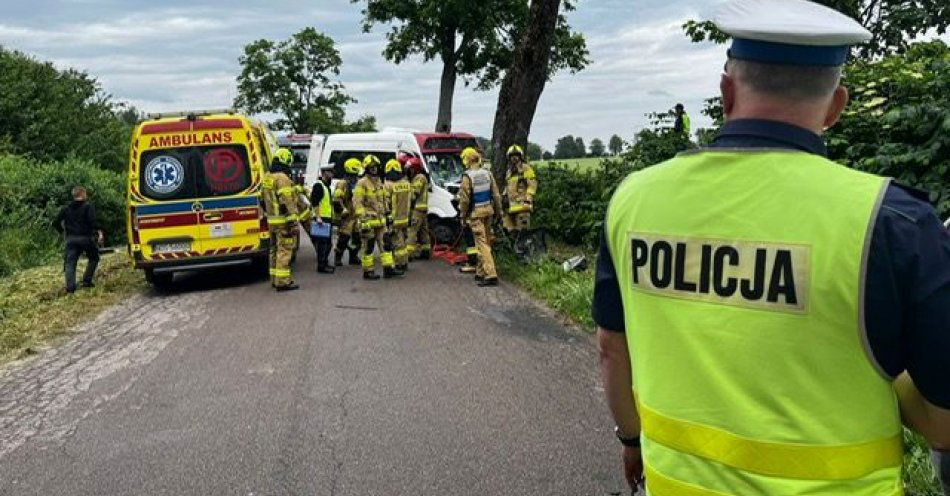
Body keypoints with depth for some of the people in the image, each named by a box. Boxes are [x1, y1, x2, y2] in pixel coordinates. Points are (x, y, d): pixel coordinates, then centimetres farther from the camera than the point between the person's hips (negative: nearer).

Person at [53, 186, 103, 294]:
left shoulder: (66, 208, 12)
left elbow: (56, 222, 11)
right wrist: (99, 232, -16)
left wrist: (62, 232, 23)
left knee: (70, 263, 1)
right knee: (93, 258, 17)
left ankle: (70, 287, -11)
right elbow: (93, 221, -18)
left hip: (71, 239, 4)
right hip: (85, 238, -3)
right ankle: (87, 281, 9)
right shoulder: (88, 206, -3)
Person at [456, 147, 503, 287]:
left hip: (475, 213, -6)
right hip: (488, 211, 6)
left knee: (482, 244, -7)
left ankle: (490, 275, -15)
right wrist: (498, 210, 16)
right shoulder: (487, 173, 3)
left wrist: (463, 215, 0)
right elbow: (496, 194, 7)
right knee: (486, 242, 14)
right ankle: (480, 272, 24)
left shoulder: (467, 177, -13)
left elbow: (464, 199, -11)